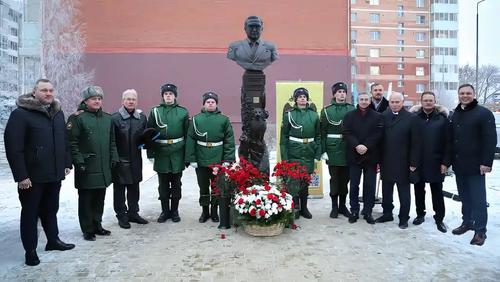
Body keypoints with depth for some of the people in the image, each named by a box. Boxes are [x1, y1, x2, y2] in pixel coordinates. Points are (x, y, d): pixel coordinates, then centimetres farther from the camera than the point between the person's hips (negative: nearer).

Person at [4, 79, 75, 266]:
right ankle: (30, 250, 19)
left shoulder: (58, 113, 10)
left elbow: (64, 141, 16)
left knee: (51, 209, 19)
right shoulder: (20, 114, -10)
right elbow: (13, 147, -15)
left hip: (54, 174, 6)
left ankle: (53, 240, 34)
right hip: (32, 175, -5)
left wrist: (67, 164, 10)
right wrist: (21, 175, -18)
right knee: (30, 213, 7)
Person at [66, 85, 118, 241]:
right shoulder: (77, 118, -6)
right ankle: (87, 230, 16)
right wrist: (79, 161, -16)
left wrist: (113, 158, 10)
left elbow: (112, 141, 17)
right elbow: (72, 142, -11)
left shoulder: (107, 118, 12)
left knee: (100, 198, 14)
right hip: (86, 168, -6)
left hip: (104, 167, 6)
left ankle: (97, 225, 28)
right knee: (86, 199, 4)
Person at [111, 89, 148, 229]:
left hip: (135, 159, 5)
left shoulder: (142, 117, 8)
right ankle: (121, 216, 18)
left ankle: (133, 213, 28)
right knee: (119, 189, 6)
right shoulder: (115, 118, -8)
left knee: (134, 187, 14)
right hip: (120, 160, -5)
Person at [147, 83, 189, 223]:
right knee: (163, 185, 10)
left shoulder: (183, 112, 2)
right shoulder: (155, 112, 2)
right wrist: (150, 153, -2)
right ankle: (165, 211, 25)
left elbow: (187, 134, 2)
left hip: (177, 155, 0)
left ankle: (175, 211, 24)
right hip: (161, 154, 0)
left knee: (176, 184, 10)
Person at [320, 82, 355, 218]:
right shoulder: (327, 110, 0)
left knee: (345, 178, 10)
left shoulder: (352, 109, 5)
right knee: (334, 178, 4)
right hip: (333, 149, -2)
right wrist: (323, 150, -7)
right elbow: (323, 132, -2)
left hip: (348, 149, 2)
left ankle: (342, 205, 23)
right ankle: (334, 206, 16)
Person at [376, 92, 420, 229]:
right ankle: (387, 214, 29)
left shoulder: (411, 118, -5)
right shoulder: (383, 116, 2)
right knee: (386, 190, 14)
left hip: (403, 162, -3)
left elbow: (415, 142, -6)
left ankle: (404, 218, 21)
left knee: (404, 191, 9)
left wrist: (413, 162, -9)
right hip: (386, 162, 3)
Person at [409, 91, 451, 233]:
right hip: (418, 162, 1)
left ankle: (439, 218, 18)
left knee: (437, 191, 6)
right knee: (419, 189, 11)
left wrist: (446, 162, -7)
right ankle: (420, 214, 26)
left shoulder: (442, 118, -1)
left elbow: (448, 142, -2)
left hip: (436, 162, -1)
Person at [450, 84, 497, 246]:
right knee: (464, 196, 14)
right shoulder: (455, 115, 12)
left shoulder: (484, 113, -7)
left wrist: (486, 162, -18)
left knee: (478, 198, 0)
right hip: (459, 164, 6)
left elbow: (490, 140, -13)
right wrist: (450, 160, 11)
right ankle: (467, 222, 26)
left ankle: (480, 230, 9)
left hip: (475, 165, -6)